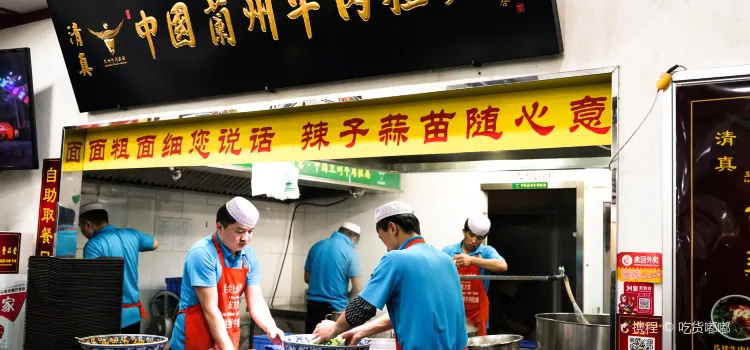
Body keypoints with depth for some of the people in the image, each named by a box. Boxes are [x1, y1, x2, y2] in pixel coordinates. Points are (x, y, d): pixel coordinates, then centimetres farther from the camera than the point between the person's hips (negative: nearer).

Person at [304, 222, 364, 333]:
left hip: (313, 304, 5)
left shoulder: (317, 246, 7)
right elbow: (358, 288, -11)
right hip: (336, 307, -5)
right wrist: (346, 298, 8)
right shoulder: (349, 252, -8)